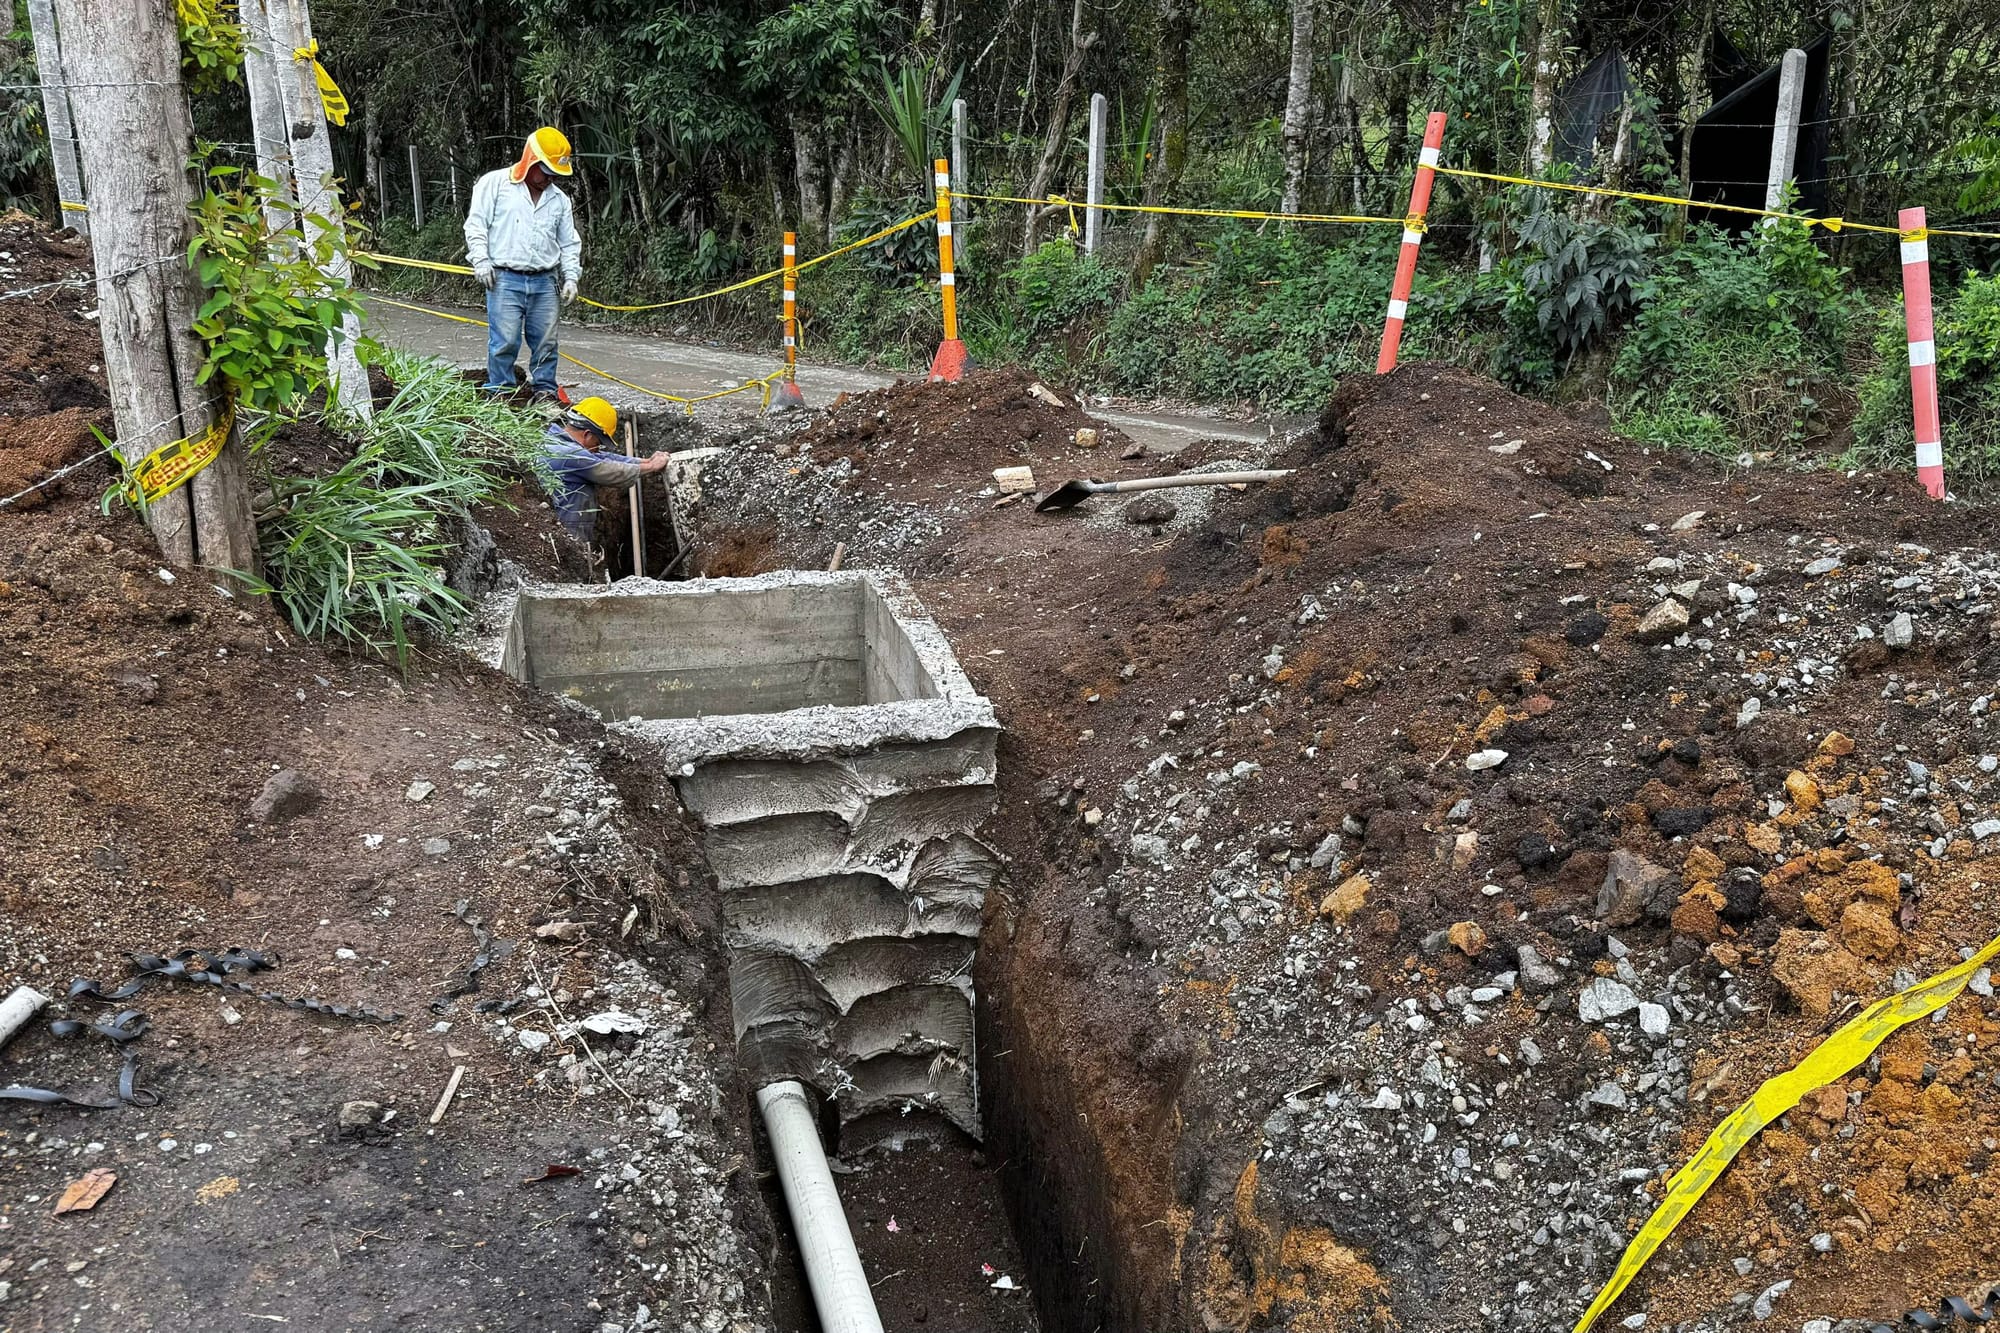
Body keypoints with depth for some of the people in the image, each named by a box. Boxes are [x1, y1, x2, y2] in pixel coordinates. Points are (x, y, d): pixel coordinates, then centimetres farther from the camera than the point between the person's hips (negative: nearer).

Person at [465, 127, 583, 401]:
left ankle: (545, 391, 14)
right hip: (505, 279, -4)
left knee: (545, 341, 4)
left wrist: (571, 276, 9)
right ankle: (499, 393, 3)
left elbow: (569, 243, 20)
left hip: (544, 282, 4)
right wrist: (481, 261, -10)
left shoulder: (559, 199, 17)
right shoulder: (495, 183, 4)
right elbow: (476, 224, 0)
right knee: (504, 341, -6)